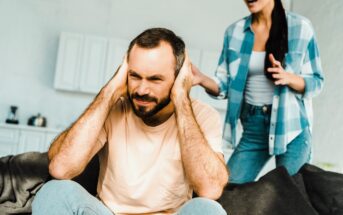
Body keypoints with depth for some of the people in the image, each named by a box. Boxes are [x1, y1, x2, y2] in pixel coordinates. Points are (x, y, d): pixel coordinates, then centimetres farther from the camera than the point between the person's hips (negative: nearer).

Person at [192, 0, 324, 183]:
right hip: (253, 127, 3)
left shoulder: (300, 27, -4)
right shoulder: (234, 31, 3)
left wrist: (288, 78, -22)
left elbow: (316, 83, -2)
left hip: (291, 126, -2)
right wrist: (202, 79, -19)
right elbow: (225, 86, 2)